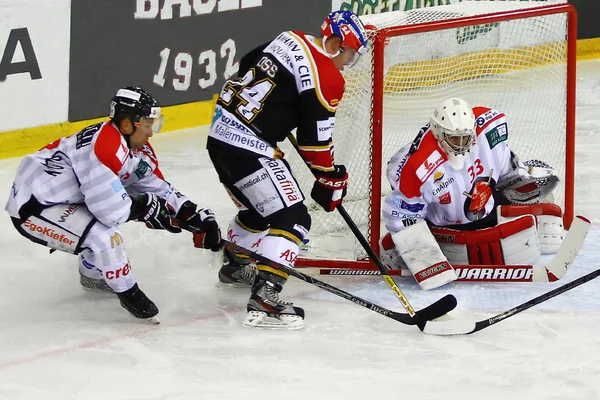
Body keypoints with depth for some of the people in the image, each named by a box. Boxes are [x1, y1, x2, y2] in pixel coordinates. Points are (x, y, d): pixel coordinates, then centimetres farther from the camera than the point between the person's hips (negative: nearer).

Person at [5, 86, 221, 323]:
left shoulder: (138, 149, 2)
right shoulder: (105, 147, -28)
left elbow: (160, 190, 10)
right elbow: (111, 209, -30)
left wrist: (197, 217, 3)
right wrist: (146, 206, -13)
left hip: (58, 196, 10)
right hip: (33, 206, -10)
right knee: (104, 235, -21)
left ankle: (93, 274, 38)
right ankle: (129, 295, -1)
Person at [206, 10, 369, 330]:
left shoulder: (292, 39, 10)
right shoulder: (327, 78, -13)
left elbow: (248, 64, 24)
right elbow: (315, 138, -10)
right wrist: (330, 178, 5)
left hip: (221, 133, 9)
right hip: (247, 146, -9)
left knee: (260, 206, 29)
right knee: (292, 218, -10)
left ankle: (234, 265, 51)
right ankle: (264, 299, -19)